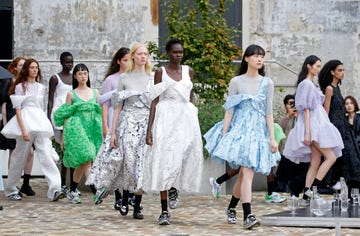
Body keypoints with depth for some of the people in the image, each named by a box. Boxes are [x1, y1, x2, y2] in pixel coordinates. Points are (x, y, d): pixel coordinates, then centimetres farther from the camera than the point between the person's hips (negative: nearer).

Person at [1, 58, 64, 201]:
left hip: (40, 123, 4)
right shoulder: (20, 87, 2)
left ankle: (55, 190, -22)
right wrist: (23, 130, -14)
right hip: (26, 121, -4)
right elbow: (18, 110, -4)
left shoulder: (41, 87, 16)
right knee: (20, 157, 5)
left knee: (46, 155, -11)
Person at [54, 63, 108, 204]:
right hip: (76, 130, -4)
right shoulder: (71, 94, 4)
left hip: (91, 130, 4)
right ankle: (96, 192, -28)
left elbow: (100, 114, 15)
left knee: (82, 163, 4)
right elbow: (66, 117, 5)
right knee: (86, 160, -17)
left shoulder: (95, 93, 12)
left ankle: (72, 191, 18)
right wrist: (64, 137, 3)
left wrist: (102, 132, 10)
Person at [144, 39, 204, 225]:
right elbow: (155, 100, 1)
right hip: (166, 117, -3)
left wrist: (192, 118, 14)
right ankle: (164, 211, -3)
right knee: (165, 161, -6)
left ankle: (174, 187, 21)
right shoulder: (161, 72, 4)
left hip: (186, 117, 3)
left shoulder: (188, 71, 12)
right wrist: (149, 129, -6)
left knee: (188, 157, -11)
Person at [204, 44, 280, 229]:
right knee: (247, 172, -15)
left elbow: (269, 112, 8)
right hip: (240, 129, -3)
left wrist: (272, 137, 2)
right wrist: (224, 135, -3)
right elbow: (229, 110, 3)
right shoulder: (236, 82, 3)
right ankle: (247, 215, -19)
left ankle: (231, 208, 21)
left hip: (258, 130, 3)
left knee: (245, 173, 1)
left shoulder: (267, 83, 9)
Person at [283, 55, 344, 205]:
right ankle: (311, 189, -15)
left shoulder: (311, 84, 20)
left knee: (315, 163, 5)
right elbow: (305, 109, -16)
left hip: (318, 124, 10)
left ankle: (306, 196, 3)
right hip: (313, 125, -10)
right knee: (331, 157, -14)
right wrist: (307, 132, -20)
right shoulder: (306, 84, -10)